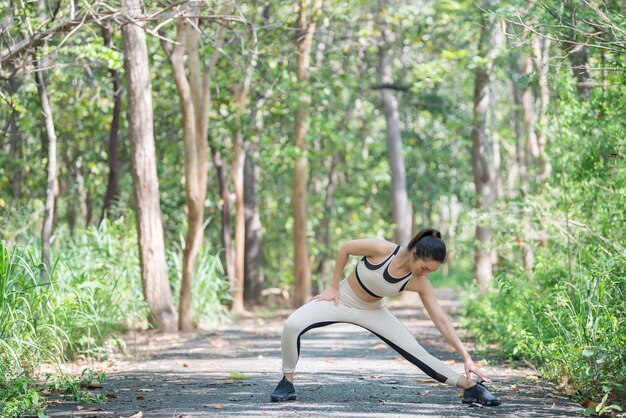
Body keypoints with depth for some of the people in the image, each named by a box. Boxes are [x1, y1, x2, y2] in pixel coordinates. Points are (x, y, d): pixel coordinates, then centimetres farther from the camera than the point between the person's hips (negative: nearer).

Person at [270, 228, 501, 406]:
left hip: (372, 311, 2)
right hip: (342, 299, -2)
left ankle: (471, 387, 2)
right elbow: (345, 248, -14)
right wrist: (334, 287, -11)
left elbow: (442, 321, -15)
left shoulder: (420, 284, -19)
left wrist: (466, 357, -18)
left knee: (417, 352, -7)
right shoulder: (382, 249, -30)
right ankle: (287, 383, -10)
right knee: (293, 325, -29)